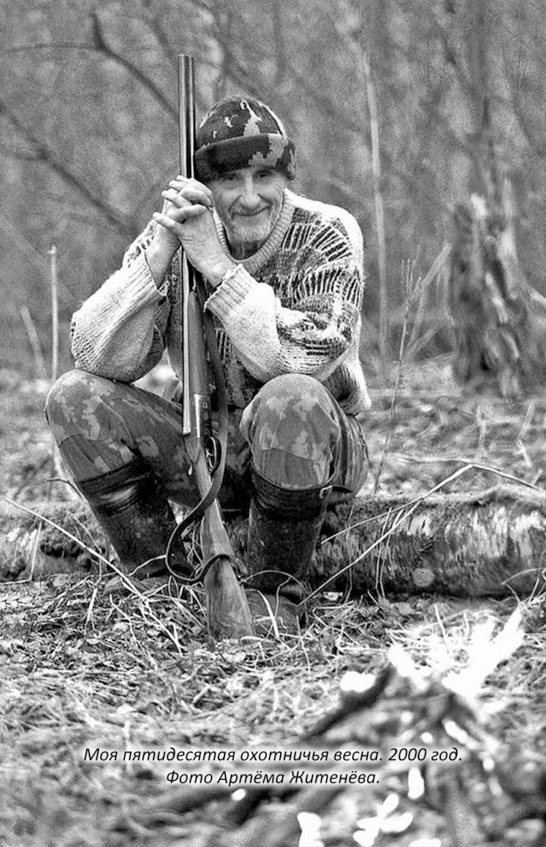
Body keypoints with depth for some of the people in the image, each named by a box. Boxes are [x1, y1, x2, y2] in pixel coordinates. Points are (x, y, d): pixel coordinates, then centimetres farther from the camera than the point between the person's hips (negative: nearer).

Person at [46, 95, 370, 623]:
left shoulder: (328, 236, -15)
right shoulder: (177, 232, -6)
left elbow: (304, 362, -30)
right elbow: (99, 358, -18)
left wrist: (218, 265, -32)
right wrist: (159, 254, -30)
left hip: (318, 448, -4)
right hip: (208, 446, 4)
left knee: (292, 399, -38)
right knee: (75, 398, -14)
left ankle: (276, 590, -17)